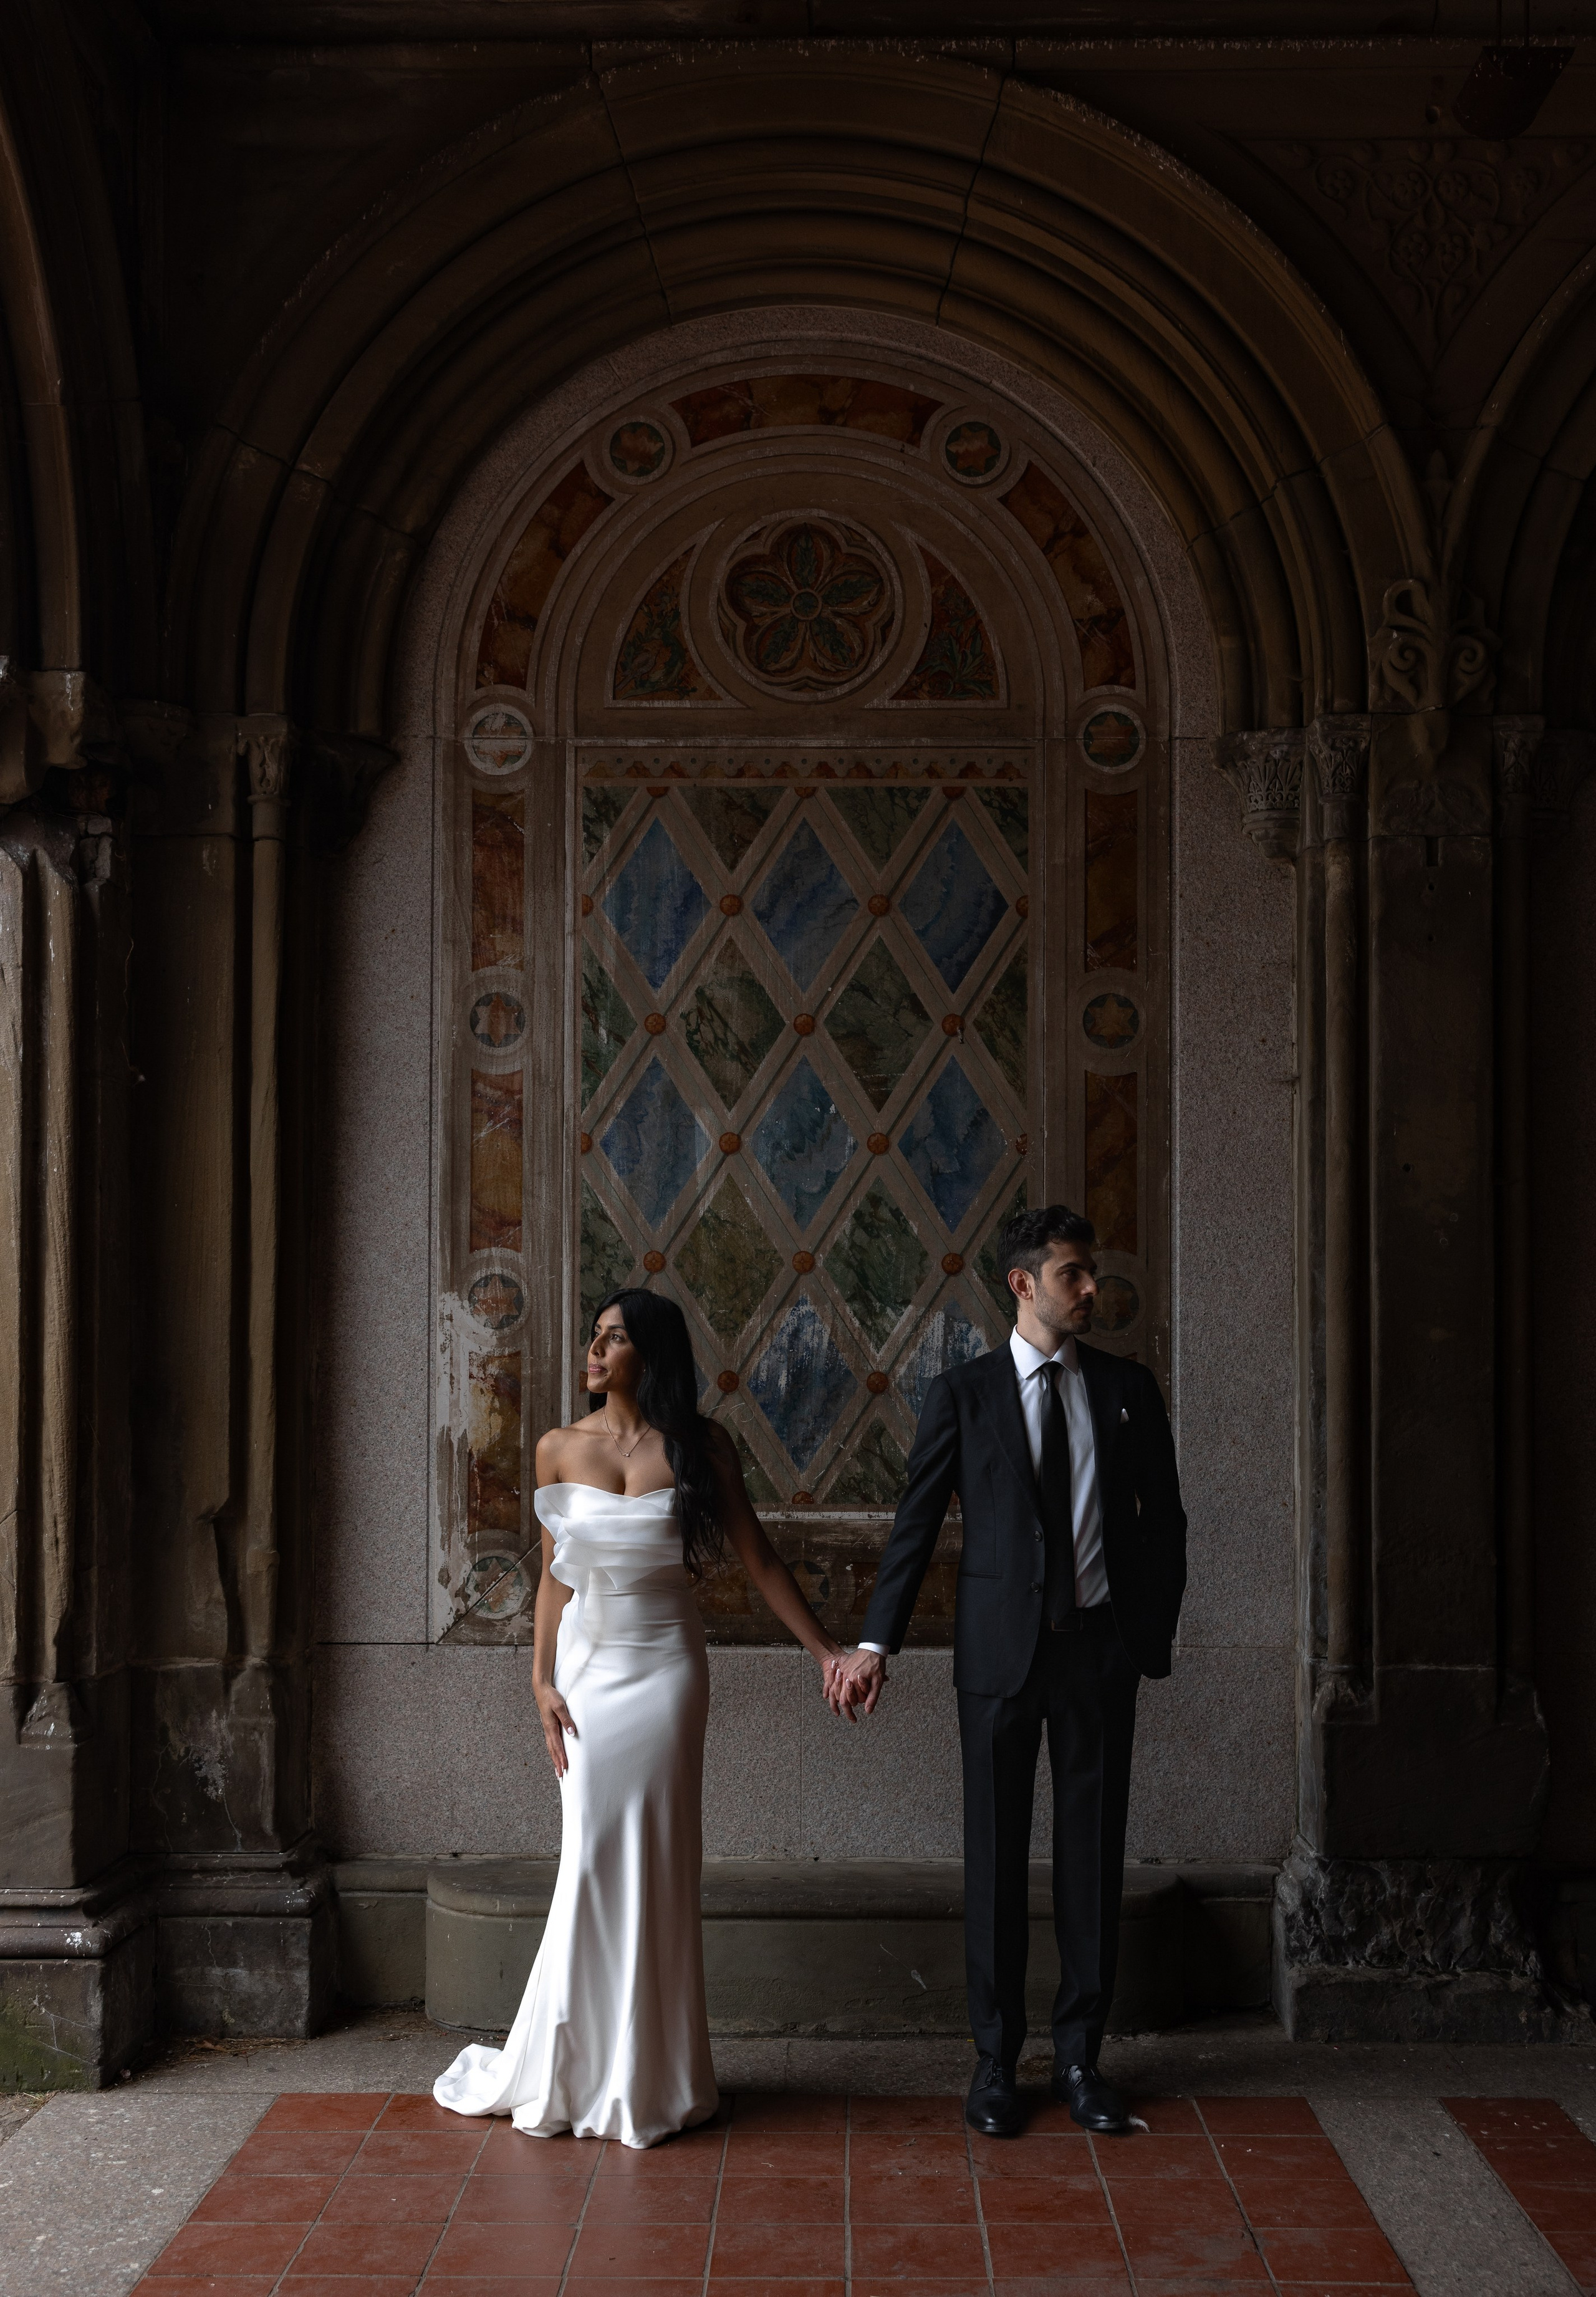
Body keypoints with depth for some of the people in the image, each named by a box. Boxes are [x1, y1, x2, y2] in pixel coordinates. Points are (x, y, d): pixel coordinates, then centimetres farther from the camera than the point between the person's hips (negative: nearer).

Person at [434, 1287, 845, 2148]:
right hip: (587, 1662, 2)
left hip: (666, 1664, -1)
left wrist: (823, 1649, -1)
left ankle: (644, 2077, 11)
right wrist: (542, 1680, 0)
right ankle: (577, 2067, 14)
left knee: (656, 1860, 0)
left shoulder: (700, 1447, -1)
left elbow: (758, 1560, 2)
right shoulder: (560, 1449, 4)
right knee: (591, 1859, 1)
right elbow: (553, 1576, 7)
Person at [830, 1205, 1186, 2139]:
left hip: (1101, 1645, 2)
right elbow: (917, 1522, 1)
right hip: (1002, 1646, -2)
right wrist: (877, 1644, -4)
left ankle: (1081, 2055, 18)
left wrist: (1155, 1634, 2)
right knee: (998, 1853, 4)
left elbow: (1164, 1519, 10)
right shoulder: (965, 1392, 1)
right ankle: (997, 2060, 15)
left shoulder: (1128, 1387, 6)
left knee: (1095, 1851, 6)